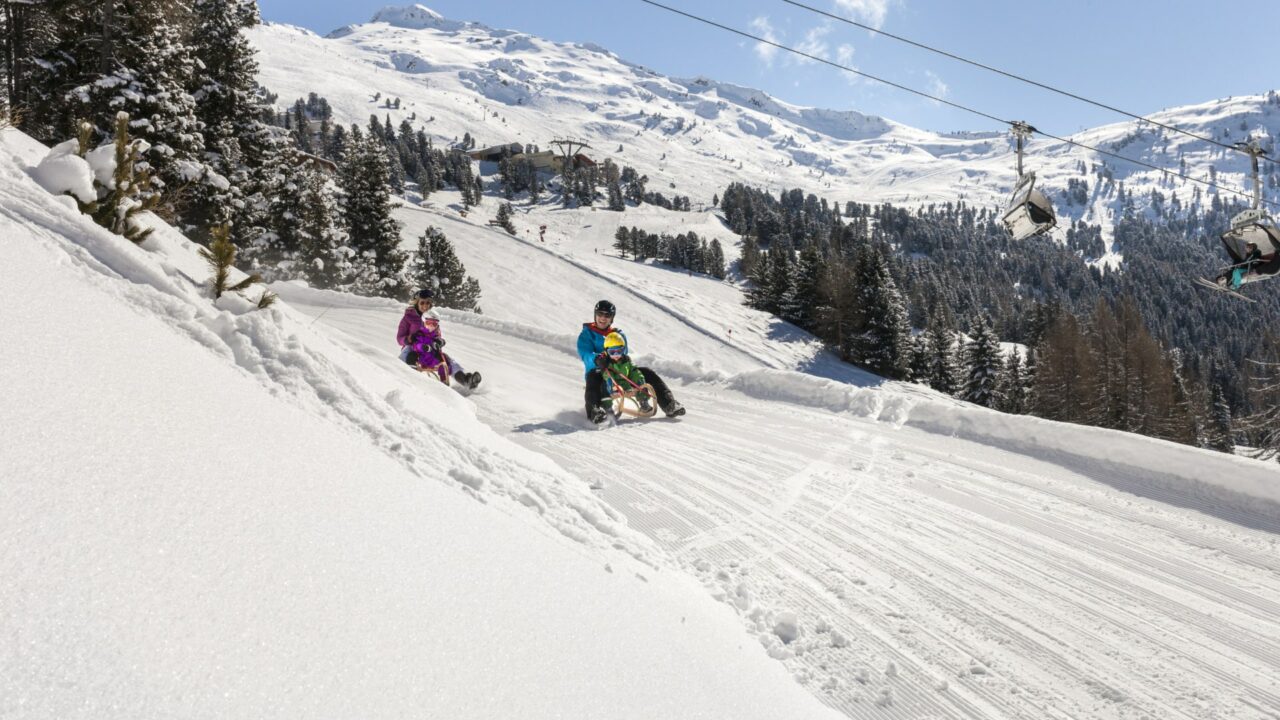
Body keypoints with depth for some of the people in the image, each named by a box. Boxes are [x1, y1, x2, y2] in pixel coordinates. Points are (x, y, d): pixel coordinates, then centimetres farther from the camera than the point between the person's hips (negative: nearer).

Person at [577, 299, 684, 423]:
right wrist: (596, 359, -35)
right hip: (599, 371, -3)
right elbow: (585, 354, -11)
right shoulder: (587, 334, 7)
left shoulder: (619, 335, 18)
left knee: (647, 373, -13)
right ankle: (594, 411, -58)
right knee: (593, 377, -39)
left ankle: (669, 405, -17)